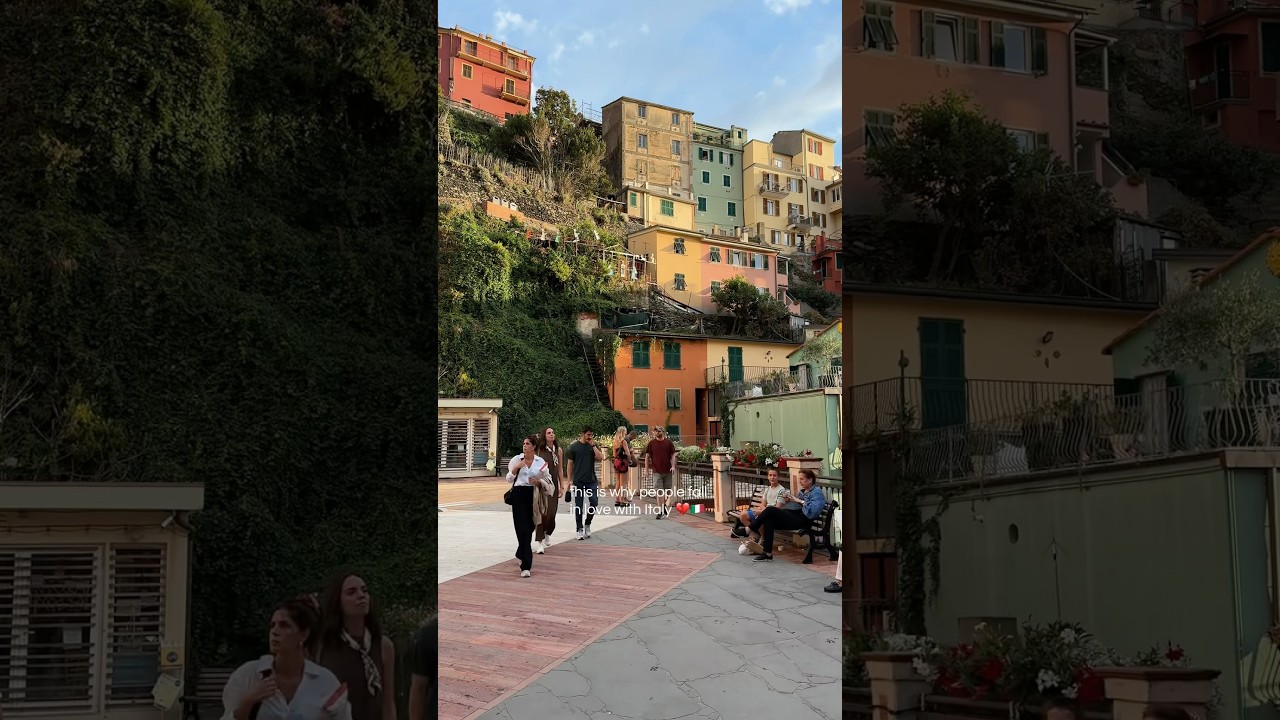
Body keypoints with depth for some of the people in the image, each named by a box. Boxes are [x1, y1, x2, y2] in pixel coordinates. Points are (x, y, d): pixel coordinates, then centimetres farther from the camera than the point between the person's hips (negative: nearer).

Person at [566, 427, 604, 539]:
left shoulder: (593, 446, 7)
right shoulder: (574, 447, 1)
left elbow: (601, 457, -7)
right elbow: (570, 464, 3)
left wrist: (593, 445, -11)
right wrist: (569, 480, -1)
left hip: (591, 480, 2)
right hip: (578, 481, -2)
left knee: (594, 503, -4)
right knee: (578, 506, 2)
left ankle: (587, 524, 18)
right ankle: (580, 529, 9)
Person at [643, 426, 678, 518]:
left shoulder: (668, 443, 4)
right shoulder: (651, 443, 4)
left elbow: (673, 455, 6)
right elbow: (647, 456, 6)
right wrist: (646, 469, 1)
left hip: (667, 470, 1)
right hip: (657, 471, -1)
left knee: (668, 490, 11)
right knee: (659, 491, -8)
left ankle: (665, 506, 35)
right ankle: (660, 511, -5)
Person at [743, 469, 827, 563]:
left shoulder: (816, 492, -3)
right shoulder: (803, 491, 25)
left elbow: (814, 509, -20)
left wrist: (800, 501, -15)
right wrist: (788, 499, 3)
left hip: (801, 520, -9)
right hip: (793, 517, 9)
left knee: (770, 510, -21)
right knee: (768, 520, -18)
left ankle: (748, 530, -9)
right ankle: (767, 553, -22)